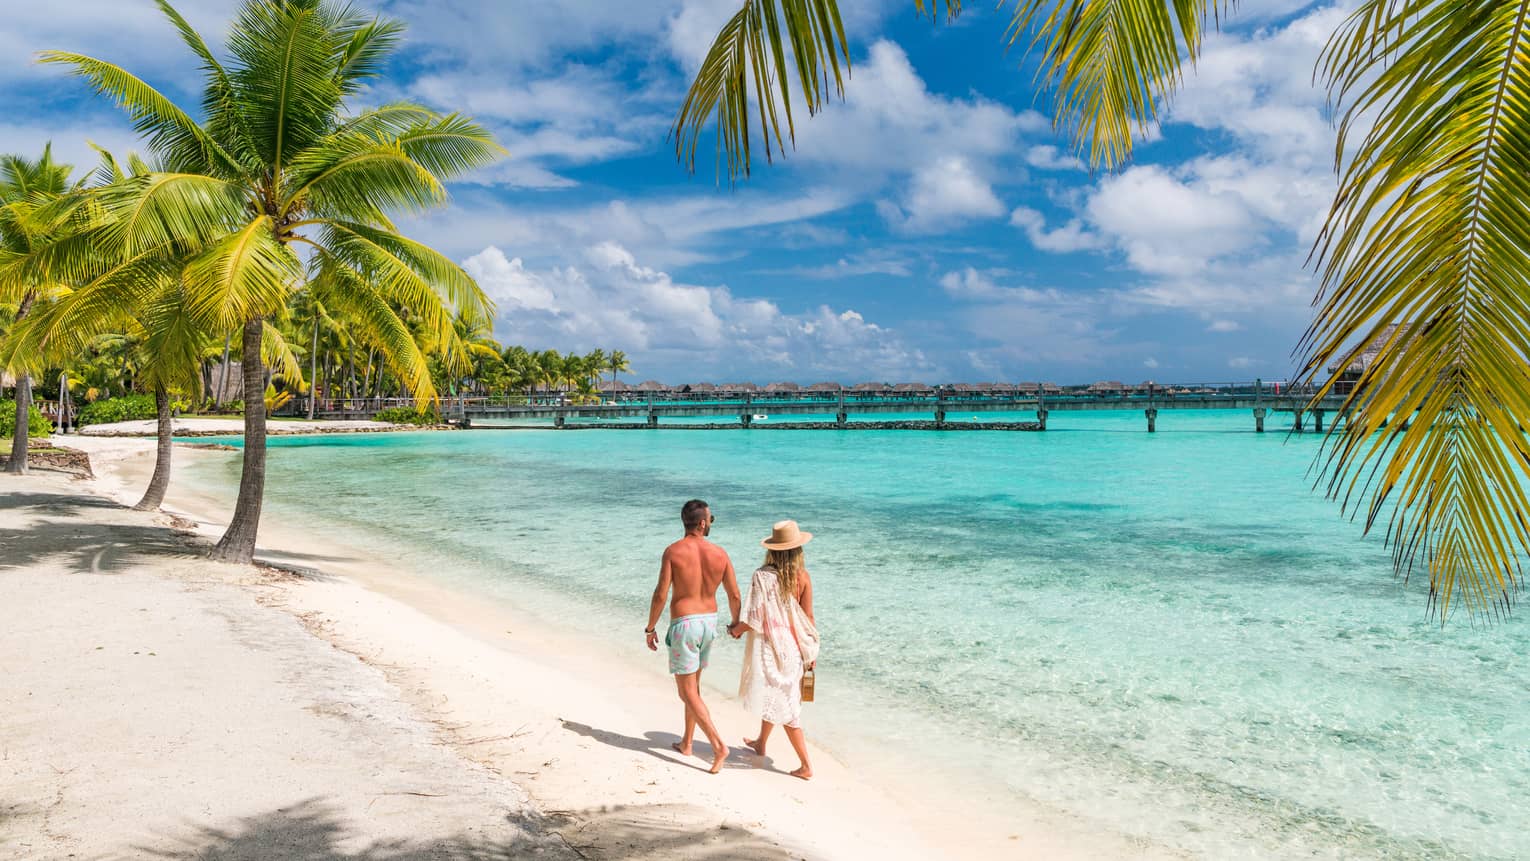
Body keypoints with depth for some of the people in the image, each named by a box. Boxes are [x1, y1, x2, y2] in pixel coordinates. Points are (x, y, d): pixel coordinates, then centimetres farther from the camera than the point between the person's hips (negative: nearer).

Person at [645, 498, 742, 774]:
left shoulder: (673, 551, -12)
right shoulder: (720, 554, -2)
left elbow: (661, 594, -14)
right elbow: (734, 596, 2)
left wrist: (650, 628, -1)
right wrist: (736, 623, 21)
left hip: (683, 624, -5)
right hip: (709, 621, 5)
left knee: (688, 692, 0)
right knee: (693, 685, 21)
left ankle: (718, 746, -11)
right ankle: (686, 743, 31)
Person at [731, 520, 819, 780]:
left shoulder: (763, 576, -17)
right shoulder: (803, 576, -6)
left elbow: (753, 619, -15)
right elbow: (808, 617, -2)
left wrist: (735, 630, 5)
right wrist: (811, 652, 9)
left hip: (770, 648, -5)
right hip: (794, 648, 5)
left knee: (785, 706, 3)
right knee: (778, 698, 22)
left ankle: (806, 765, 6)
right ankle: (760, 743, 41)